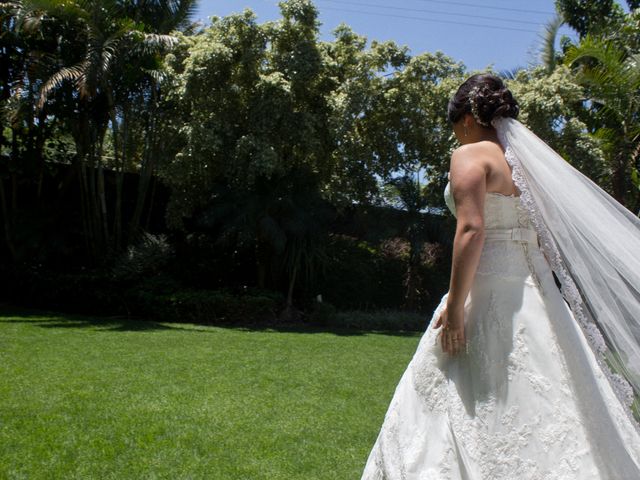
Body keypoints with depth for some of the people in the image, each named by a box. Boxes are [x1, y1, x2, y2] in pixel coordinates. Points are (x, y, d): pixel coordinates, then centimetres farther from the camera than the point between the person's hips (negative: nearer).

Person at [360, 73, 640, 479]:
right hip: (536, 293, 8)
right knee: (540, 406, 13)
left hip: (489, 293, -8)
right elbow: (549, 238, 15)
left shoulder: (471, 154, -6)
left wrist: (454, 306, -17)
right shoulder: (526, 159, 16)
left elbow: (471, 229, -19)